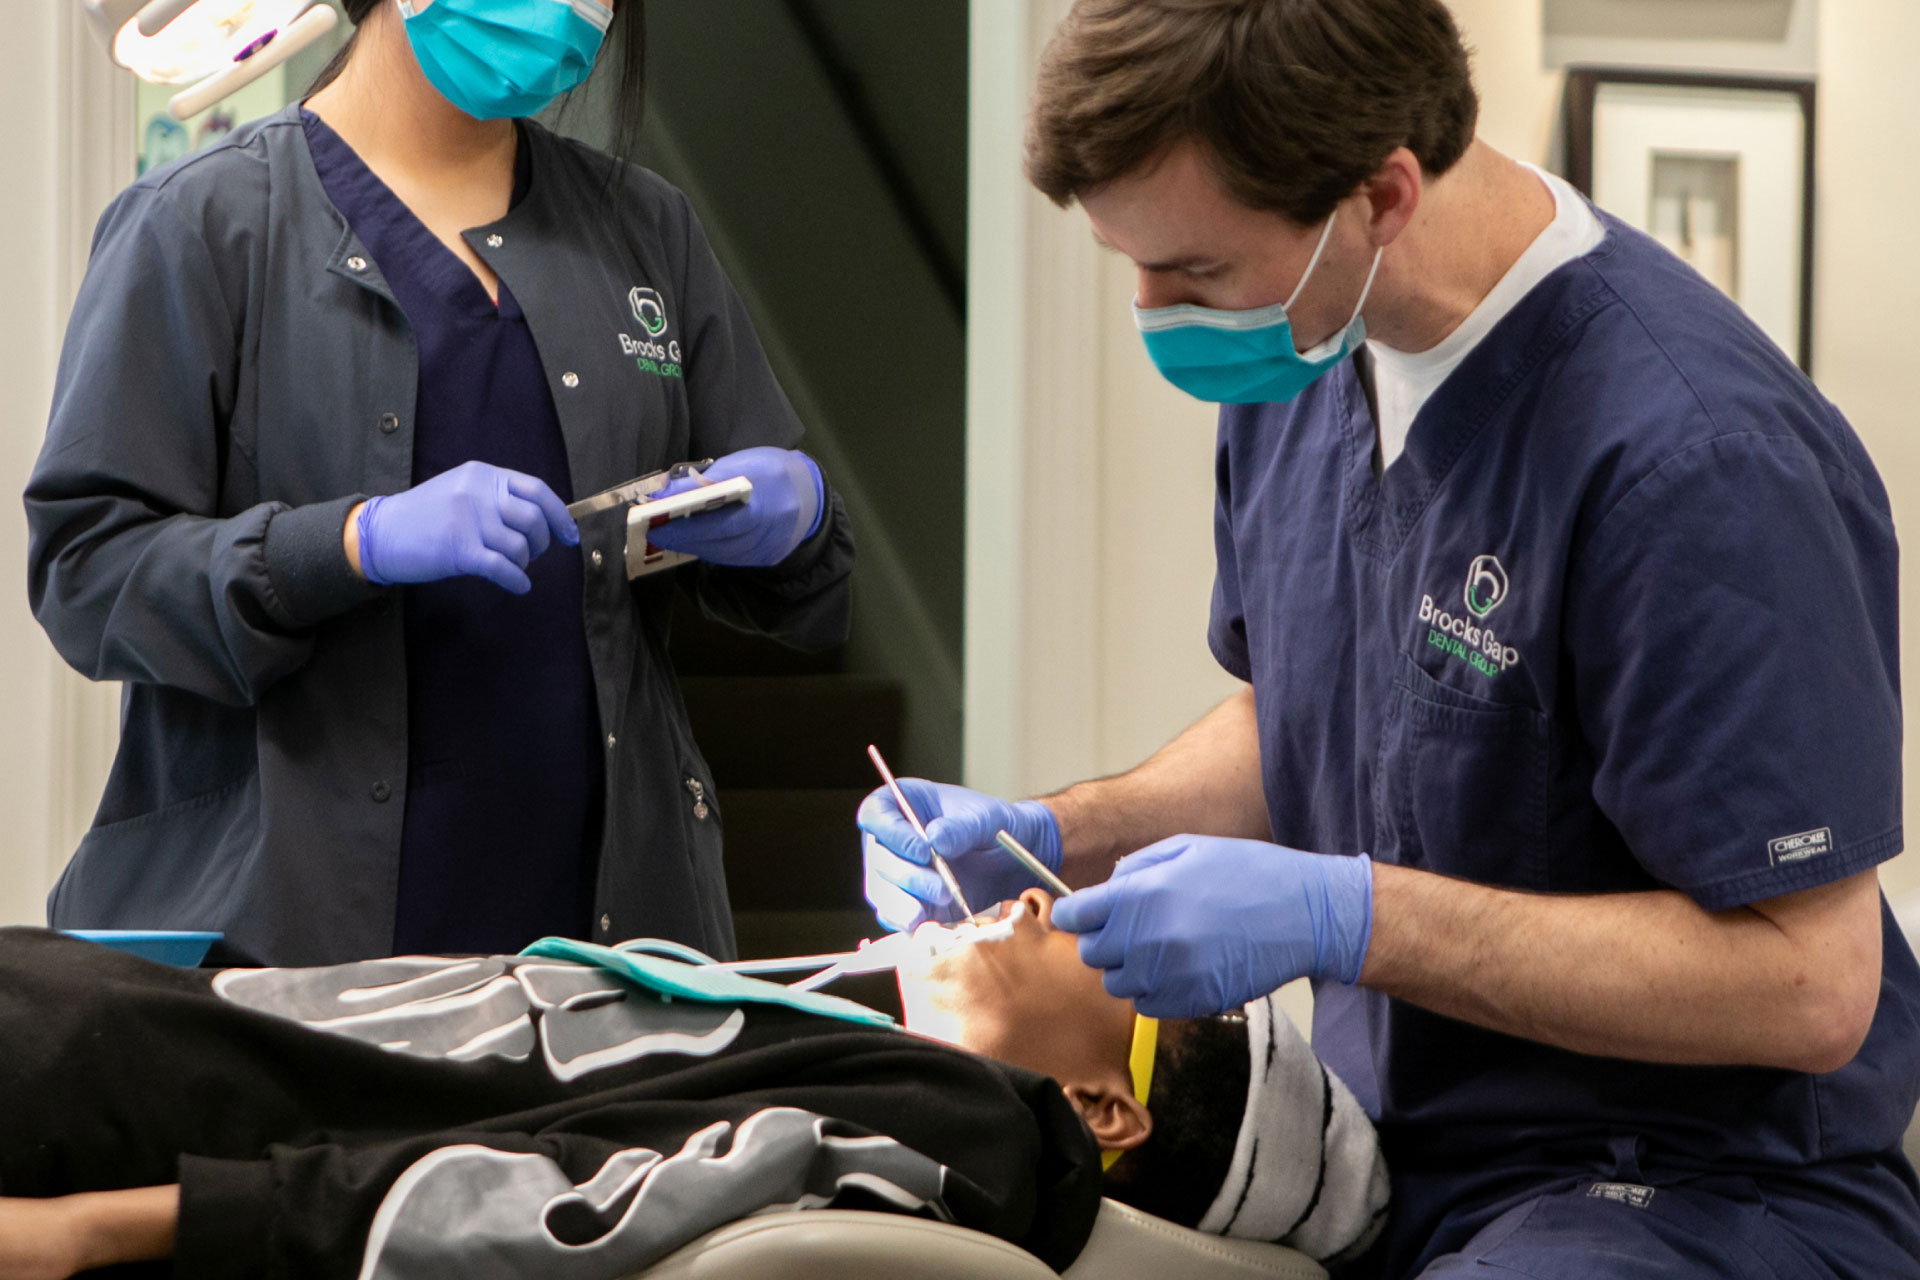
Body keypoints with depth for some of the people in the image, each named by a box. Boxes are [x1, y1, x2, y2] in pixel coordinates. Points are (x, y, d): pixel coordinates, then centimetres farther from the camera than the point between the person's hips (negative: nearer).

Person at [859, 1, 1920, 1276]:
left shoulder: (1695, 458, -24)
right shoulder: (1299, 359, 4)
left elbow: (1810, 982, -23)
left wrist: (1344, 920, -25)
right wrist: (1053, 836, 3)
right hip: (1381, 1135, 8)